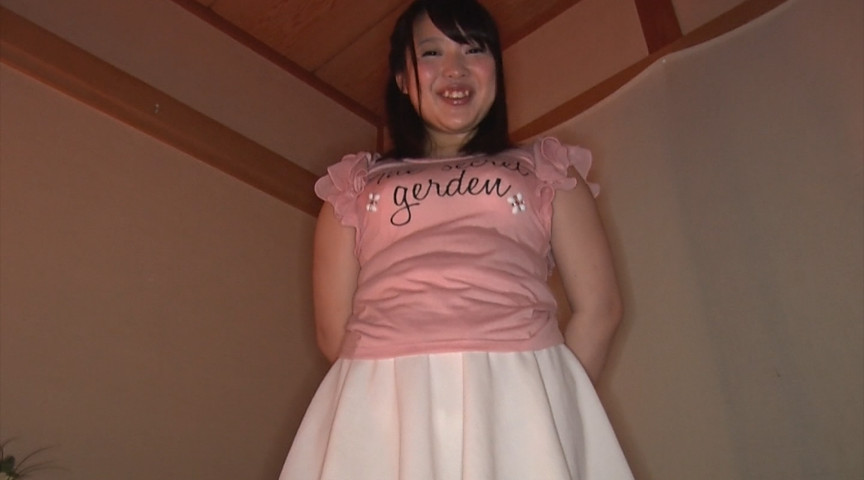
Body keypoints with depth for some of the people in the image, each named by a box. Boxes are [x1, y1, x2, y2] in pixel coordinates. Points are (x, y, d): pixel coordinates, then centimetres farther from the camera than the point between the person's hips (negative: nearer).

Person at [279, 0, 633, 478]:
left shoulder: (546, 169, 16)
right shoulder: (355, 183, 16)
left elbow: (598, 307, 7)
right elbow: (334, 331, 7)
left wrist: (554, 402, -1)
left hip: (520, 403, 0)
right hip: (384, 411, 1)